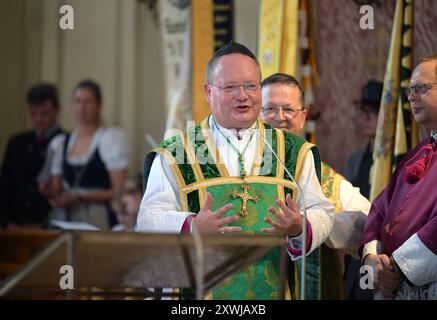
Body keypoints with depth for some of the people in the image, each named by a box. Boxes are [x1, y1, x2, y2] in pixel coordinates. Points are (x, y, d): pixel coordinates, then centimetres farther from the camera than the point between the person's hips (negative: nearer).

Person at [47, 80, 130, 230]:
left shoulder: (112, 138, 0)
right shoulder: (60, 143, 15)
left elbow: (117, 191, -6)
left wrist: (79, 197, -14)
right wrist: (51, 195, -2)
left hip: (98, 220, -4)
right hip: (65, 217, 4)